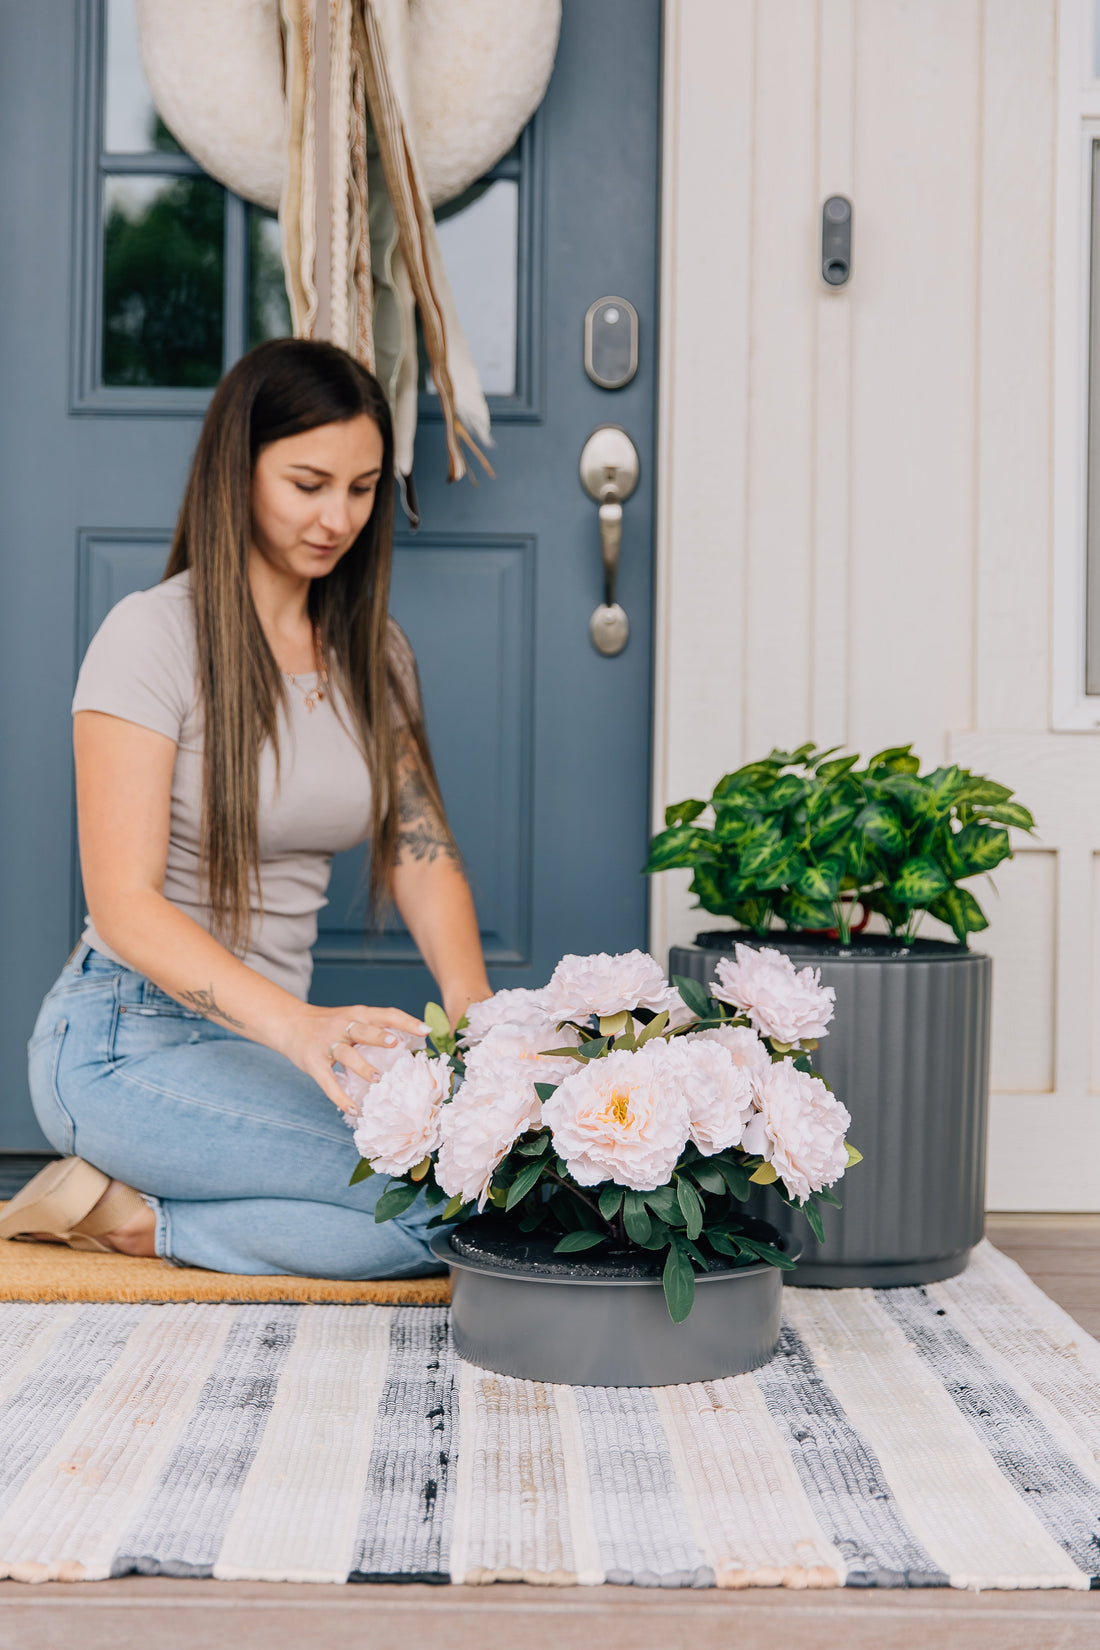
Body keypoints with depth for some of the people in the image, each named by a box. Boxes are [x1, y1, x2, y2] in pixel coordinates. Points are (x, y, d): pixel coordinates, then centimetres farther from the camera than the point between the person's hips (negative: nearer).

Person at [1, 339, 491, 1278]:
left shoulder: (374, 651, 11)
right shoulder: (154, 637, -10)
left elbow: (423, 853, 5)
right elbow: (123, 903, -17)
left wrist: (473, 1007, -17)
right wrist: (301, 1026, -33)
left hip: (267, 1037, 7)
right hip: (128, 1039, -7)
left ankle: (137, 1221, -7)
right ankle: (135, 1207, -9)